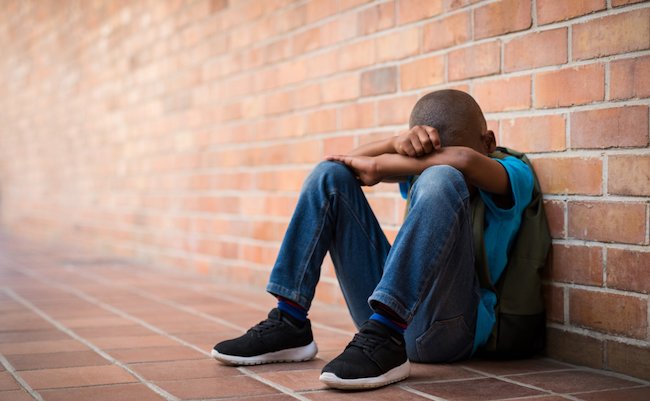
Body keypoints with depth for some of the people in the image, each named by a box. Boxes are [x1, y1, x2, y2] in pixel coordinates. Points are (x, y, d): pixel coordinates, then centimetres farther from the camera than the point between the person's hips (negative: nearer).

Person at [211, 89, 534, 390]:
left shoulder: (512, 174, -2)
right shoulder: (421, 168, 15)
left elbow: (465, 161, -25)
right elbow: (350, 161, 1)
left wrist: (379, 165, -15)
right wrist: (397, 143, -19)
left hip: (450, 324, -6)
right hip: (388, 311, 6)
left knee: (440, 180, -28)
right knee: (331, 175, 1)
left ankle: (384, 339, -36)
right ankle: (288, 325, -6)